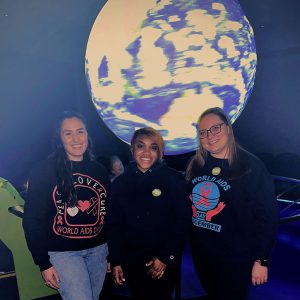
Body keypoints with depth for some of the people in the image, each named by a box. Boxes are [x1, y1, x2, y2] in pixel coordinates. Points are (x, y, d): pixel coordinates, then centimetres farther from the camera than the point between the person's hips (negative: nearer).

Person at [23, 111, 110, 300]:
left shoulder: (99, 171, 5)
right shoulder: (44, 171, -9)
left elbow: (108, 215, 10)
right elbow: (32, 220, -8)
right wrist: (44, 263, -9)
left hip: (98, 249, 5)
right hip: (62, 252, -4)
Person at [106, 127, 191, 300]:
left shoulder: (173, 179, -8)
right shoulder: (120, 183, 1)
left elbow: (183, 221, -8)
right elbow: (114, 225, 4)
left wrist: (166, 257, -10)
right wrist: (115, 262, 1)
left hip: (164, 263, -2)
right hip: (131, 263, 2)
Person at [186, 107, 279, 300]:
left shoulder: (251, 166, -14)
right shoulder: (195, 165, 0)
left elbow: (268, 217, -14)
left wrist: (261, 260, -13)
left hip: (235, 259, -5)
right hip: (200, 253, 5)